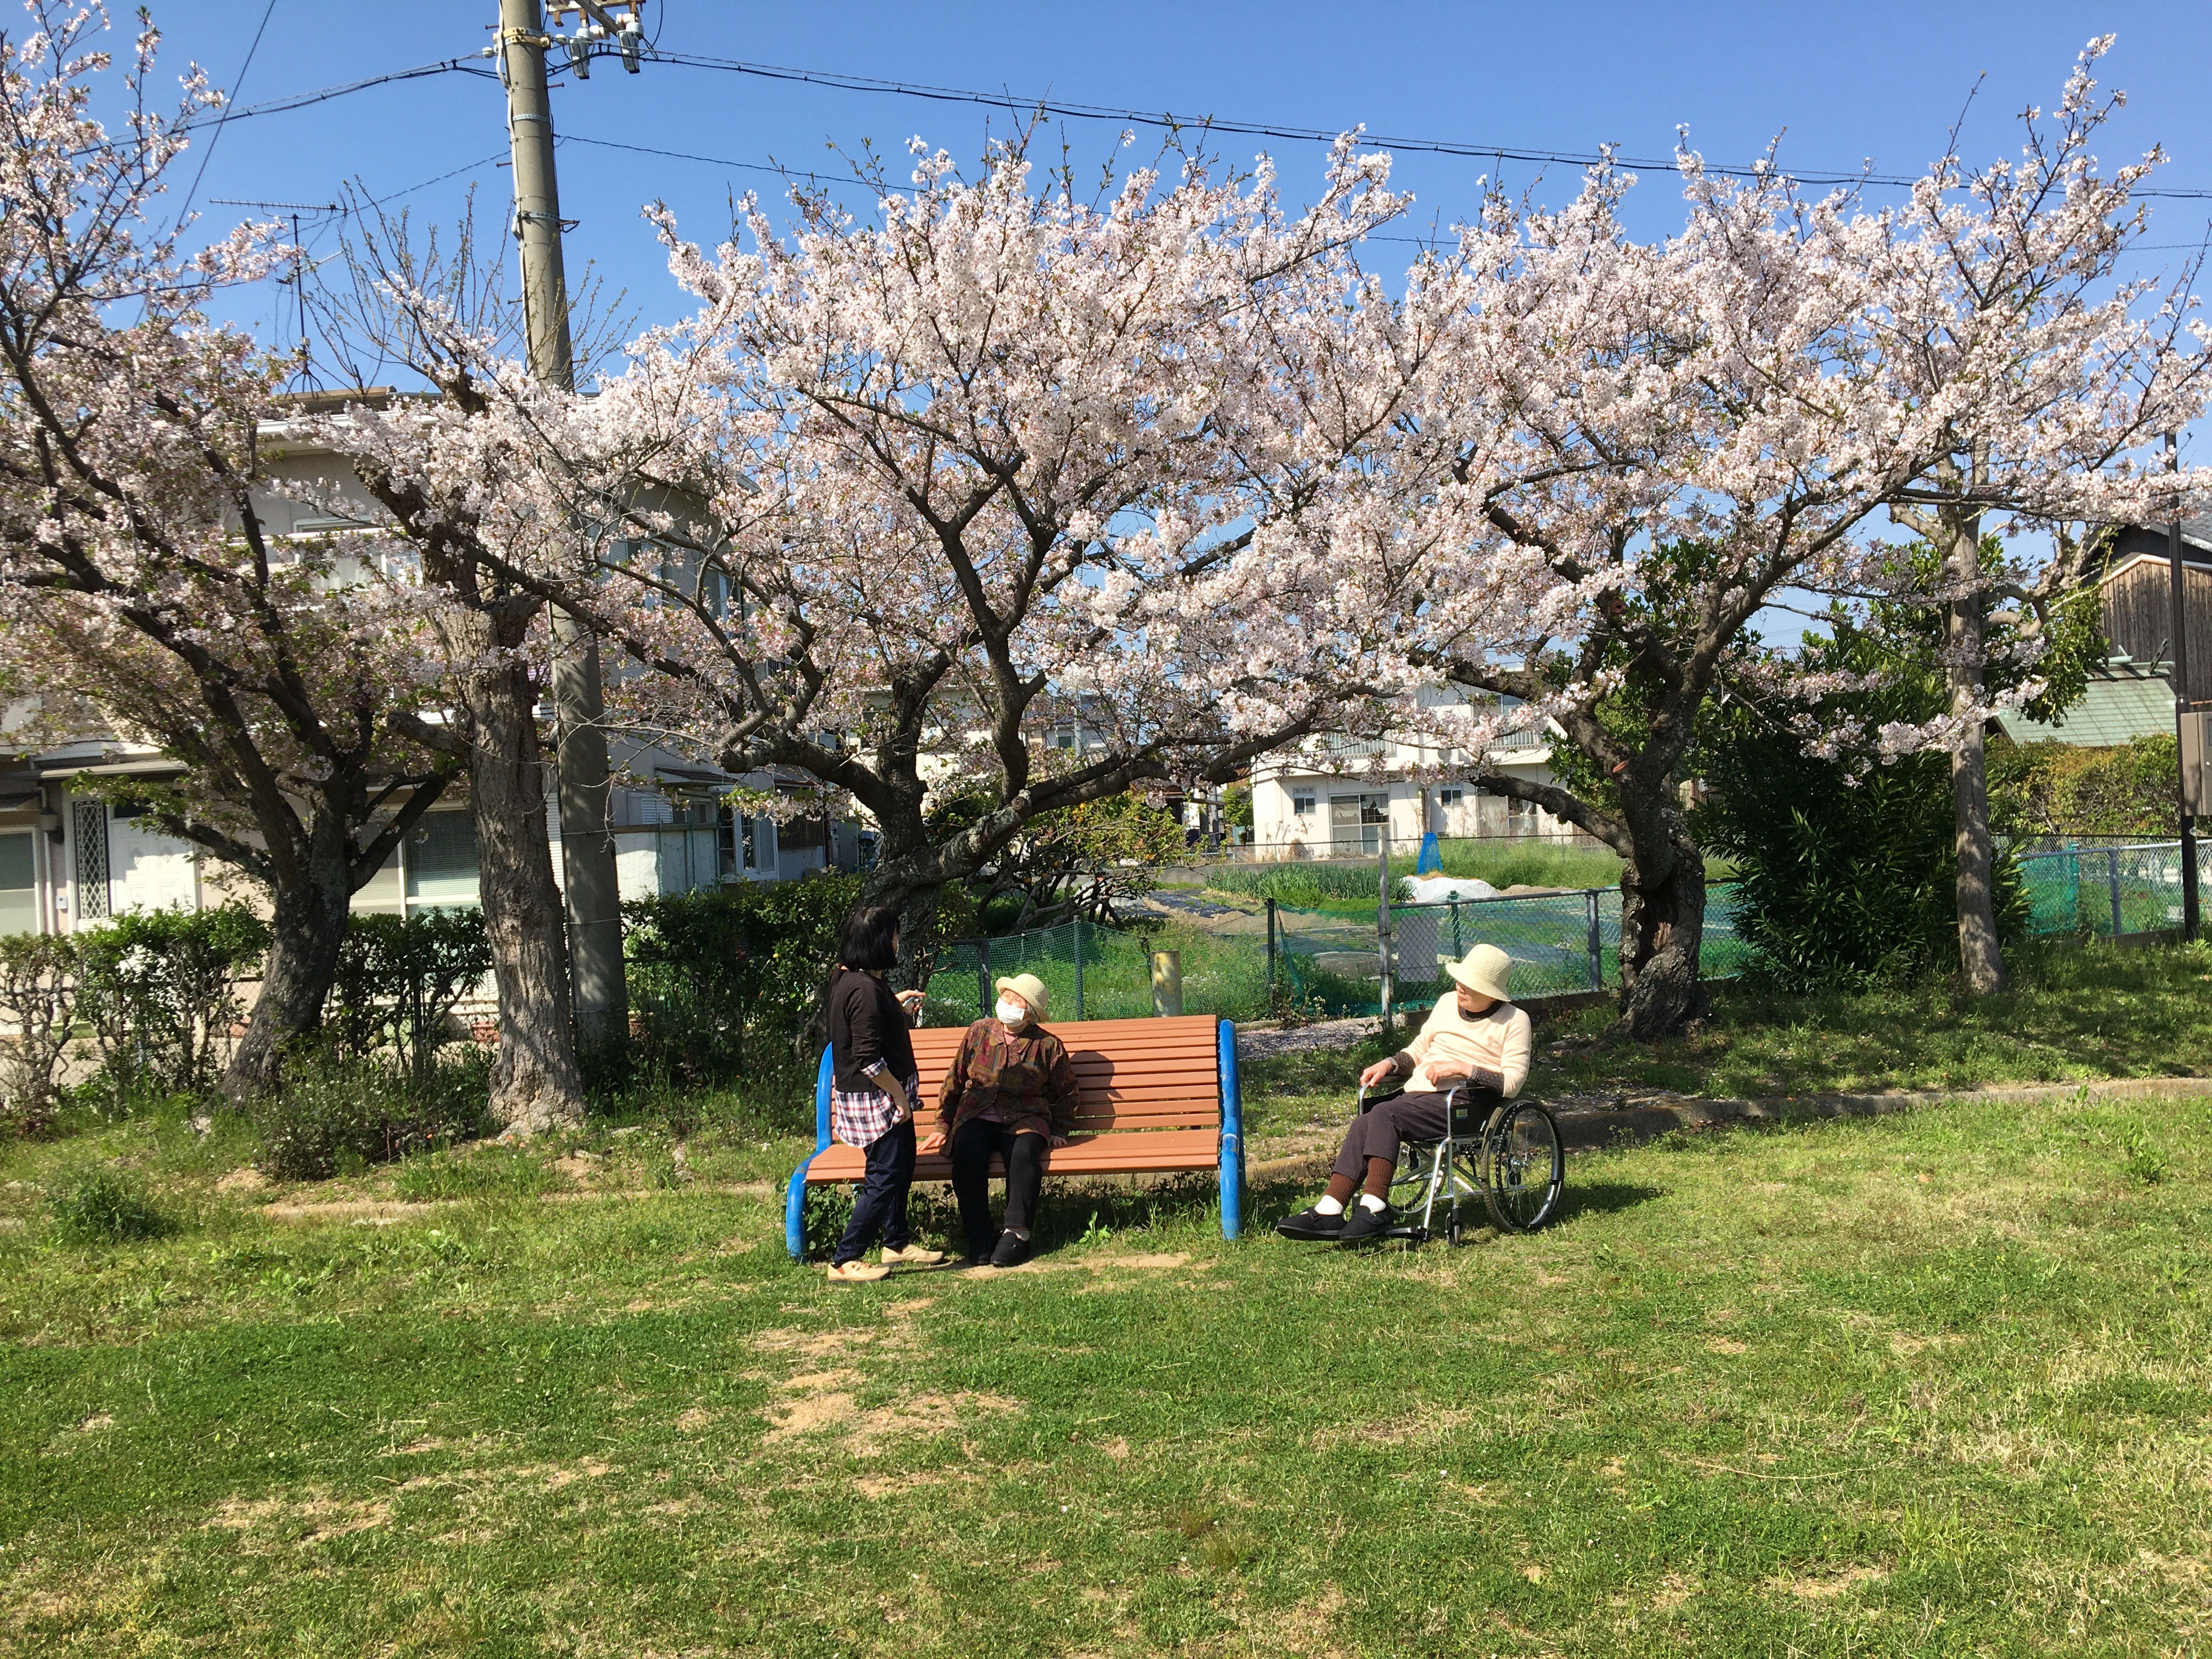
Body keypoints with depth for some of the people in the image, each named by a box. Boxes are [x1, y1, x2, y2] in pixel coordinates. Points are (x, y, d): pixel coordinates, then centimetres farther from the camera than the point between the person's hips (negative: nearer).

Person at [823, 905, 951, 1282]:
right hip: (875, 1098, -10)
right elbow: (869, 1060, -26)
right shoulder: (865, 990, -25)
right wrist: (899, 1095, -17)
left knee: (901, 1167, 21)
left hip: (875, 1094, 10)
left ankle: (897, 1243, 35)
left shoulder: (846, 979, 5)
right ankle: (844, 1262, 3)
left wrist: (897, 1007, 20)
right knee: (885, 1177, -3)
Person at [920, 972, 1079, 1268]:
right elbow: (954, 1081, 16)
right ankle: (979, 1237, -21)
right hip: (977, 1118, 1)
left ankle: (1016, 1233, -25)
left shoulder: (1048, 1045, 6)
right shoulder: (979, 1032, 10)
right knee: (967, 1156, -32)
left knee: (1024, 1155, -35)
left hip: (1025, 1120, -1)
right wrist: (943, 1127, 14)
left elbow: (1065, 1092, 20)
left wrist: (1059, 1131, 12)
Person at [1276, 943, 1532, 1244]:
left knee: (1384, 1114, -30)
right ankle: (1329, 1213, -28)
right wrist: (1390, 1064, 9)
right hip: (1418, 1097, 7)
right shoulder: (1448, 1004, 20)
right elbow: (1419, 1050, 29)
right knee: (1362, 1125, -22)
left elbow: (1513, 1082, -10)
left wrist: (1460, 1068, -18)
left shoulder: (1515, 1021, 1)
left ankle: (1374, 1207, -30)